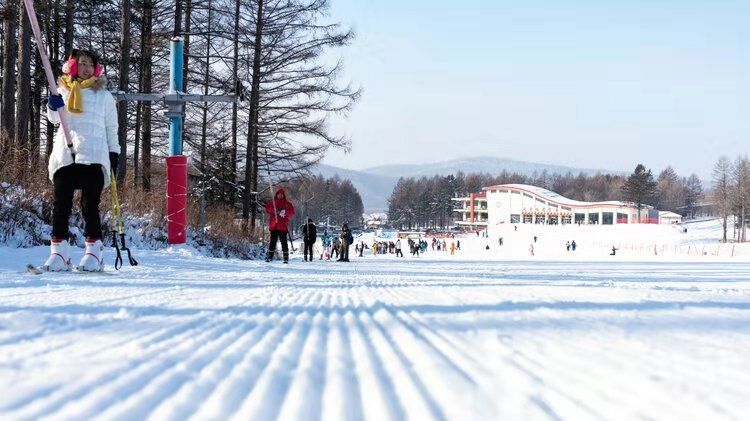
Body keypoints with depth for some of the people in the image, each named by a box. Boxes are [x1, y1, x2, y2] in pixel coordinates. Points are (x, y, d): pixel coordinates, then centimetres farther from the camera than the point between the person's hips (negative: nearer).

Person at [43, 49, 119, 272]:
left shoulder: (104, 96, 15)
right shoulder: (63, 91, 14)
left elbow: (112, 129, 17)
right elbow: (54, 118, 0)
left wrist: (114, 156, 10)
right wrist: (53, 107, -22)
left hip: (93, 156, -1)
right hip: (65, 155, 1)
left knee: (90, 206, -6)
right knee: (61, 205, -2)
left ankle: (94, 252, -2)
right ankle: (59, 253, 0)